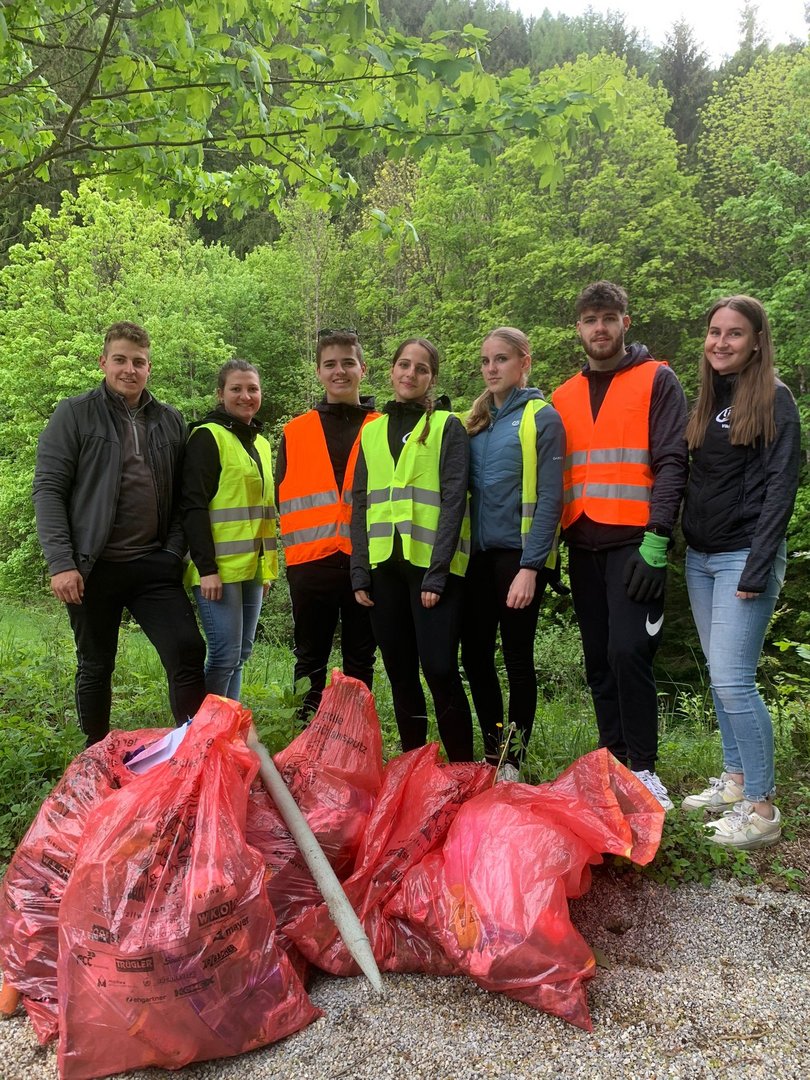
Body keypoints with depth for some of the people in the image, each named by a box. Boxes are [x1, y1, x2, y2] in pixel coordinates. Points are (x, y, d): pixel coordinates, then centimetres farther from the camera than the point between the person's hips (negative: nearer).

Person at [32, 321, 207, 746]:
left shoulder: (171, 421, 11)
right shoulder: (74, 414, 1)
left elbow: (182, 497, 13)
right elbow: (48, 490, -4)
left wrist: (174, 551, 0)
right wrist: (61, 562, -12)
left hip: (154, 566, 2)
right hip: (94, 567, -2)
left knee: (188, 652, -9)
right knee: (96, 667, 11)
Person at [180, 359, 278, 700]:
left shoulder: (259, 442, 18)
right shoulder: (208, 436, -6)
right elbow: (193, 506, -13)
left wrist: (268, 567, 20)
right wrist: (206, 568, -19)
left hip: (252, 568, 8)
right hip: (219, 569, -8)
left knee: (240, 653, 10)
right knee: (225, 655, -8)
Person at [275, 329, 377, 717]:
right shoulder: (295, 432, 10)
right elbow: (282, 496, 12)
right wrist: (299, 539, 0)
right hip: (310, 562, 1)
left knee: (360, 662, 9)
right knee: (310, 660, 9)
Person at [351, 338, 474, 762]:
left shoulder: (447, 427, 2)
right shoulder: (372, 432, 15)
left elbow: (453, 502, -6)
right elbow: (360, 507, 14)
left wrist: (437, 573, -14)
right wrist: (360, 573, 4)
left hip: (432, 565, -4)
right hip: (385, 566, 5)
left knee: (439, 669, -9)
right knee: (400, 674, 9)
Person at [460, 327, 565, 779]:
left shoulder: (541, 416, -5)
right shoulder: (477, 419, 13)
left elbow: (550, 498, -11)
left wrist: (530, 566, -17)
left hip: (519, 554, -6)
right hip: (478, 553, 6)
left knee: (517, 656, 3)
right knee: (475, 653, 9)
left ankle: (514, 760, 17)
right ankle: (492, 751, 25)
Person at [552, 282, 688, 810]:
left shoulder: (657, 381, 1)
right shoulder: (564, 397, 16)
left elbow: (671, 463, -7)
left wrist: (655, 540, -15)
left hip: (635, 543, -5)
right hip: (584, 545, 5)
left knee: (627, 652, -14)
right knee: (599, 659, 9)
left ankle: (644, 767, 1)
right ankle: (614, 761, 20)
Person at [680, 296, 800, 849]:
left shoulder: (774, 399, -7)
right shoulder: (709, 398, 13)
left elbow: (780, 487, -13)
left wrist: (757, 569, -18)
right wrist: (686, 546, 9)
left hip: (743, 556, -7)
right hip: (701, 557, 7)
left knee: (733, 680, -10)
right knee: (719, 675, 12)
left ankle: (762, 808, 1)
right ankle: (735, 779, 25)